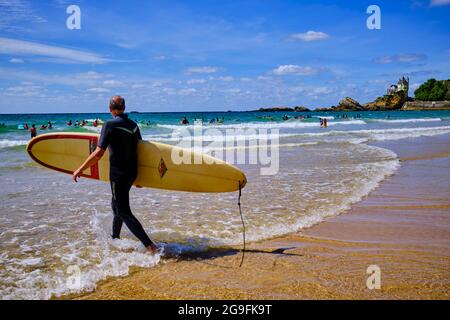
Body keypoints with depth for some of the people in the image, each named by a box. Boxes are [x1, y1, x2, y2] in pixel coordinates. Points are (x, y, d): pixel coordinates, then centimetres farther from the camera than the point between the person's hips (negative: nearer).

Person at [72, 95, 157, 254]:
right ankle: (115, 238, 41)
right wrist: (139, 177, 25)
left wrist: (80, 169, -11)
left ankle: (150, 246, -9)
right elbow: (139, 150, 14)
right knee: (117, 205, 25)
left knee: (124, 212, -3)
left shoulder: (110, 125, -16)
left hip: (118, 175, -8)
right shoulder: (133, 125, 6)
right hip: (132, 173, 8)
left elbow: (98, 153, -22)